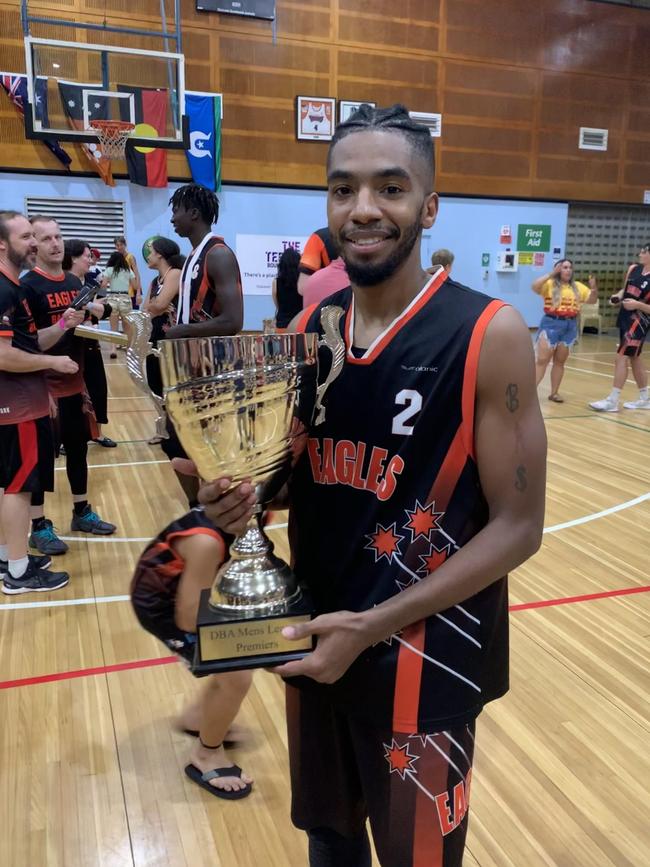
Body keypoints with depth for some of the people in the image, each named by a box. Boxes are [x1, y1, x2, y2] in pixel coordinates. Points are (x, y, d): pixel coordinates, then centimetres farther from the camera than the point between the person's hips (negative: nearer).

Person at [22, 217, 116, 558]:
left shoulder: (74, 282, 10)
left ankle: (82, 512, 30)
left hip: (75, 383, 7)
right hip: (46, 386, -7)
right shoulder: (27, 286, -13)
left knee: (78, 446, 16)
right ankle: (39, 527, 13)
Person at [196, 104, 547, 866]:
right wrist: (243, 496, -13)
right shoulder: (308, 328, 0)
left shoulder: (488, 335, -16)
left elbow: (517, 526, -15)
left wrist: (374, 626, -20)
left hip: (423, 655, -4)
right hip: (314, 638, 5)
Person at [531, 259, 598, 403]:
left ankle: (554, 393, 17)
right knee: (541, 360, -5)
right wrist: (551, 274, -25)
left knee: (560, 361, 10)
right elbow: (535, 287, -21)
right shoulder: (550, 284, -4)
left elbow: (592, 300, 12)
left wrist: (594, 287, -7)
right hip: (551, 324, -4)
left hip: (570, 326, 5)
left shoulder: (578, 287, 10)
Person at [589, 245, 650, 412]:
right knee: (634, 358, 16)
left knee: (621, 357, -12)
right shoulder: (633, 269, 5)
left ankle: (612, 401, -8)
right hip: (625, 317, 8)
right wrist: (618, 296, 1)